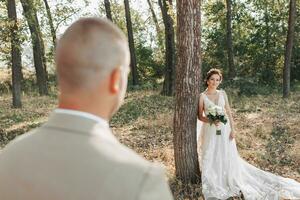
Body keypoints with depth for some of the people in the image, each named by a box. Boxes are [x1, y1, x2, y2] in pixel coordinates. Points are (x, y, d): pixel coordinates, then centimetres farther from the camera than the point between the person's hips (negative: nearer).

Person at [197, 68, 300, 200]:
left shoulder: (222, 93, 3)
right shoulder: (202, 96, -5)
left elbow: (228, 112, 3)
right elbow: (200, 116, -3)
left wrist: (232, 129, -3)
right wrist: (211, 120, -20)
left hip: (224, 129, 2)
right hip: (210, 130, -2)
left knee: (227, 156, 7)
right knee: (211, 157, 3)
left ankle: (230, 180, 25)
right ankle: (212, 183, 20)